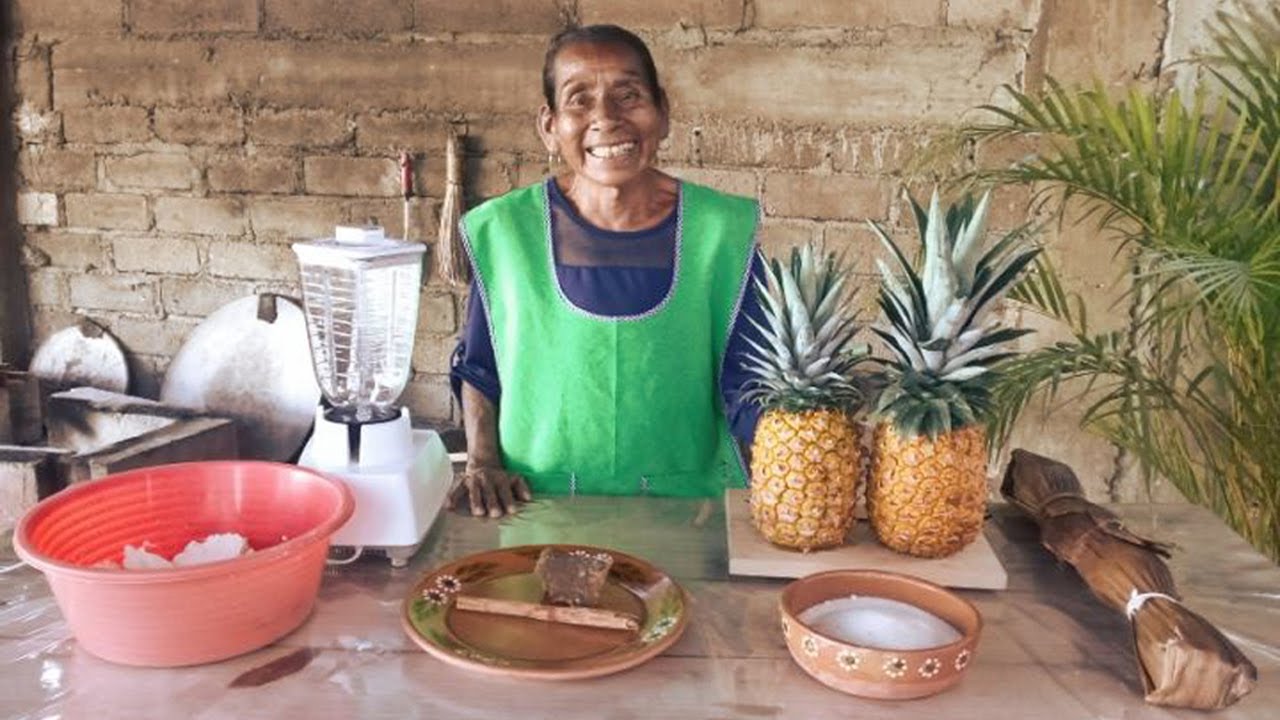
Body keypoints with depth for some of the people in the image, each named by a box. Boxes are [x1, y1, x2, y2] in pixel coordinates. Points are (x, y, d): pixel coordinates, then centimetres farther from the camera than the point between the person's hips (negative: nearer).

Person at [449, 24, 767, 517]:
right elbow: (477, 367, 12)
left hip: (684, 510, 0)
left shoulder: (721, 230, -3)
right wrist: (482, 462, -1)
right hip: (535, 510, 1)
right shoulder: (503, 230, -2)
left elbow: (747, 383, 0)